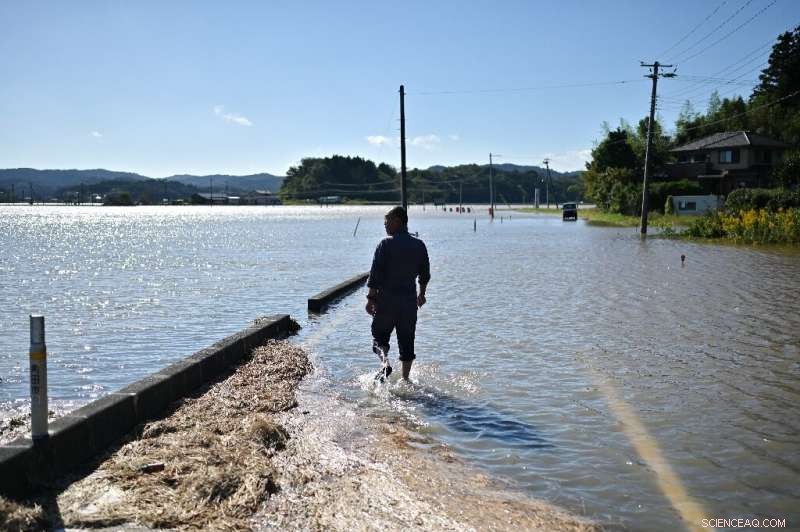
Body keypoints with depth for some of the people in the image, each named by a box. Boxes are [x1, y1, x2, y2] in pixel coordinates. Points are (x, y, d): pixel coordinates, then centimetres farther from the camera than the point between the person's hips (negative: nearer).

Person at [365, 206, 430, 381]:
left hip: (387, 298, -4)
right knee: (407, 340, 11)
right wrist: (422, 293, 26)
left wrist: (371, 297, -9)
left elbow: (375, 273, -13)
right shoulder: (419, 245, 6)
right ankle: (405, 378, 14)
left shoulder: (386, 244, -9)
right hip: (410, 298, 4)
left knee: (379, 335, 11)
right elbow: (425, 273, 13)